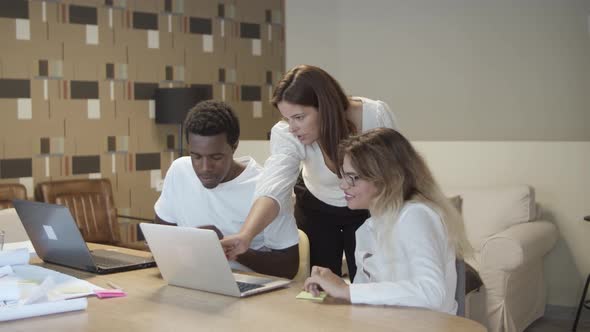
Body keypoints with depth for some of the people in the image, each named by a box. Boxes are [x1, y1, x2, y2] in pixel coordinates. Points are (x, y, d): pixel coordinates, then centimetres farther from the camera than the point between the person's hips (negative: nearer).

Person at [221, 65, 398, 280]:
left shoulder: (376, 116, -28)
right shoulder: (285, 135, -29)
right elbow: (273, 188, -43)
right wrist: (245, 236, -59)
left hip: (368, 210, 0)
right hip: (317, 210, 1)